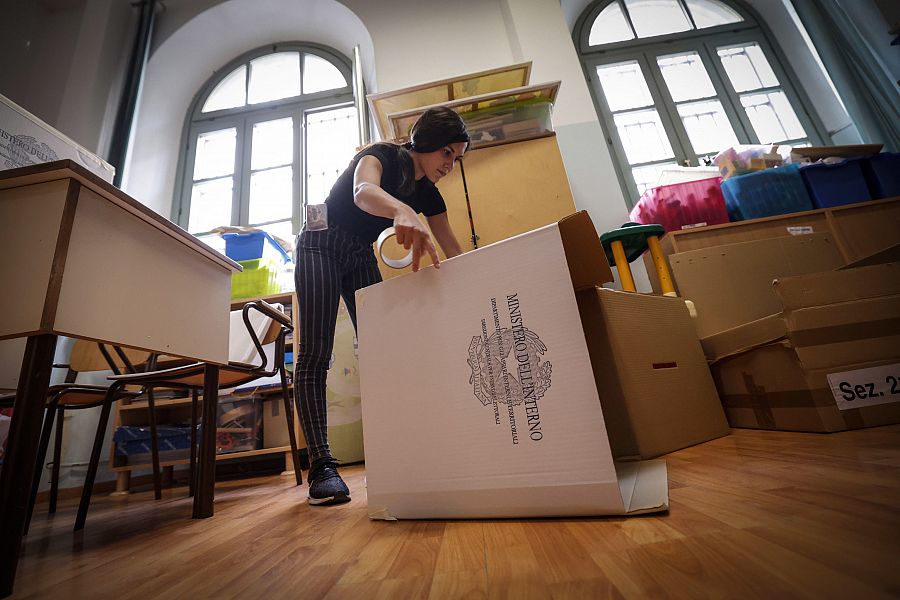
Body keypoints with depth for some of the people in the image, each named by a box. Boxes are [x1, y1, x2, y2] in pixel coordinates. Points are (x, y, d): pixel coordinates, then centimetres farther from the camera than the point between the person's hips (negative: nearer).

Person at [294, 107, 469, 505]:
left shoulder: (428, 194, 2)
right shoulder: (383, 156, -15)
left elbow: (454, 252, 1)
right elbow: (362, 192, -41)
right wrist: (402, 211, -62)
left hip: (361, 256, 6)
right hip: (321, 246, -5)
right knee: (315, 355, -15)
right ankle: (321, 466, -13)